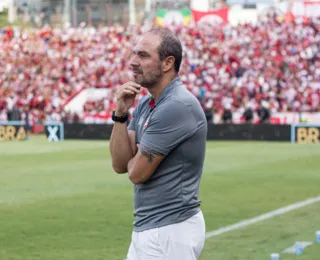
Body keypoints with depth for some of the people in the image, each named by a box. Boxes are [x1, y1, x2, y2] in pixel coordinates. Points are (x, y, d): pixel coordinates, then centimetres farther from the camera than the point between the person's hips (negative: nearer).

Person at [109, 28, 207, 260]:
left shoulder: (177, 106, -20)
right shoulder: (145, 104, 11)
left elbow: (137, 172, -18)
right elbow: (120, 164, 4)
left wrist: (136, 154, 5)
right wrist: (120, 114, -6)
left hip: (171, 231, -10)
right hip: (147, 229, 10)